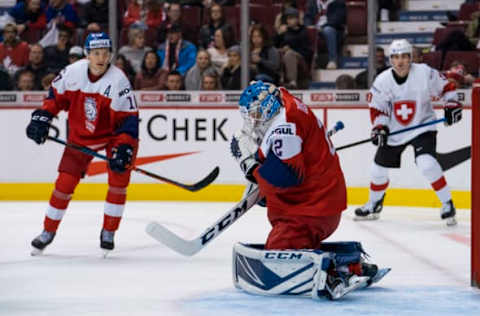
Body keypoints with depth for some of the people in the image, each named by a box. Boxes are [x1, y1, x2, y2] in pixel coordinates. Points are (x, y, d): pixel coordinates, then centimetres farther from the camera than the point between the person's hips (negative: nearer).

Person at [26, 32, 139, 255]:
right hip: (80, 135, 2)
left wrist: (124, 148, -32)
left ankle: (108, 232, 1)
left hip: (114, 134, -2)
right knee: (65, 181, -3)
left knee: (119, 177, -16)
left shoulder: (119, 81, -24)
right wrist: (42, 118, -5)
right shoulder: (73, 72, -15)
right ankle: (48, 231, 13)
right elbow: (56, 96, 5)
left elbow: (129, 119, -24)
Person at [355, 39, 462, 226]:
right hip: (394, 130, 3)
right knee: (379, 168, 10)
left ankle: (447, 204, -11)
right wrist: (379, 127, -16)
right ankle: (374, 204, 37)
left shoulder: (425, 73, -15)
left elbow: (445, 86, -2)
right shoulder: (382, 81, -10)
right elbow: (377, 108, -2)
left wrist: (452, 105, -13)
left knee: (427, 164, -25)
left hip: (422, 126, -3)